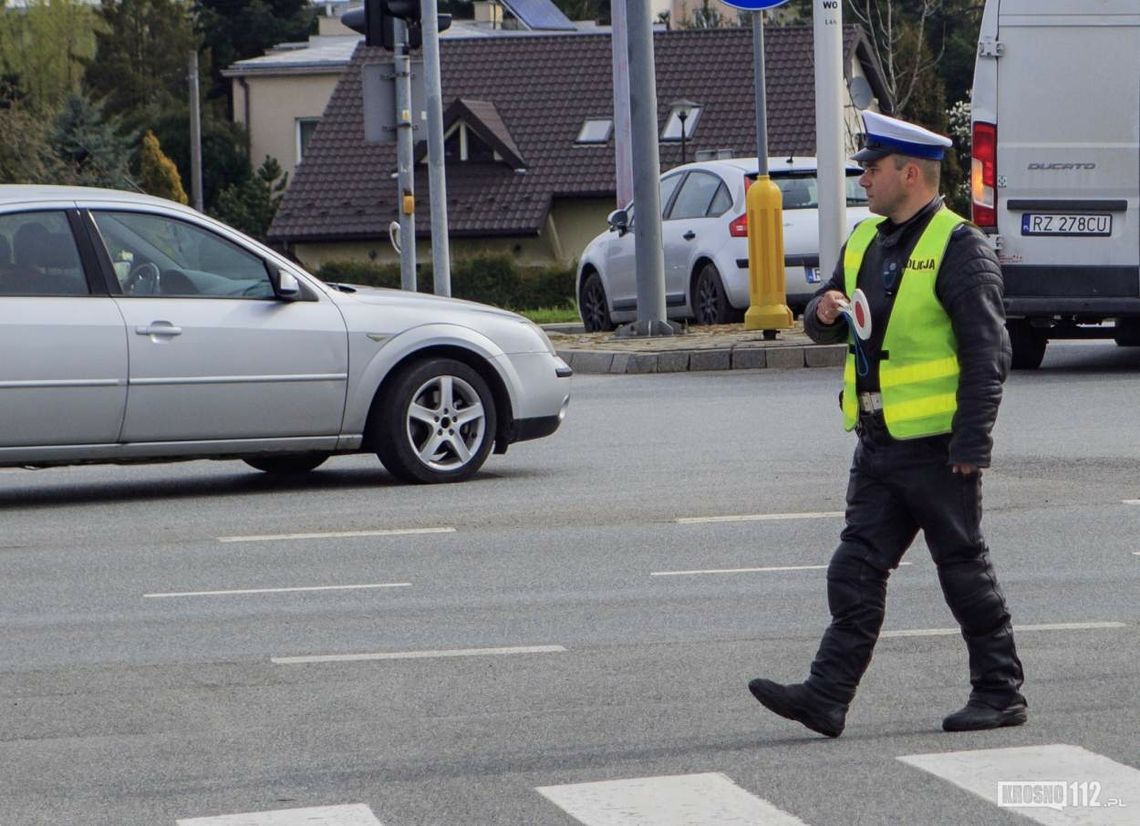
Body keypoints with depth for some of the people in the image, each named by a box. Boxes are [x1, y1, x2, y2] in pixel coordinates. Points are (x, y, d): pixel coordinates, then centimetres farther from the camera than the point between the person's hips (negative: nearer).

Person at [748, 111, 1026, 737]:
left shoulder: (959, 246, -11)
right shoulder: (865, 241, 14)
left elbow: (987, 352, -15)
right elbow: (823, 326, 24)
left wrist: (972, 444, -20)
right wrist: (824, 313, -2)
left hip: (936, 445, -8)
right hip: (879, 445, 8)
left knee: (965, 569, 1)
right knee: (856, 571, 2)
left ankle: (1000, 695, 11)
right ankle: (827, 697, -1)